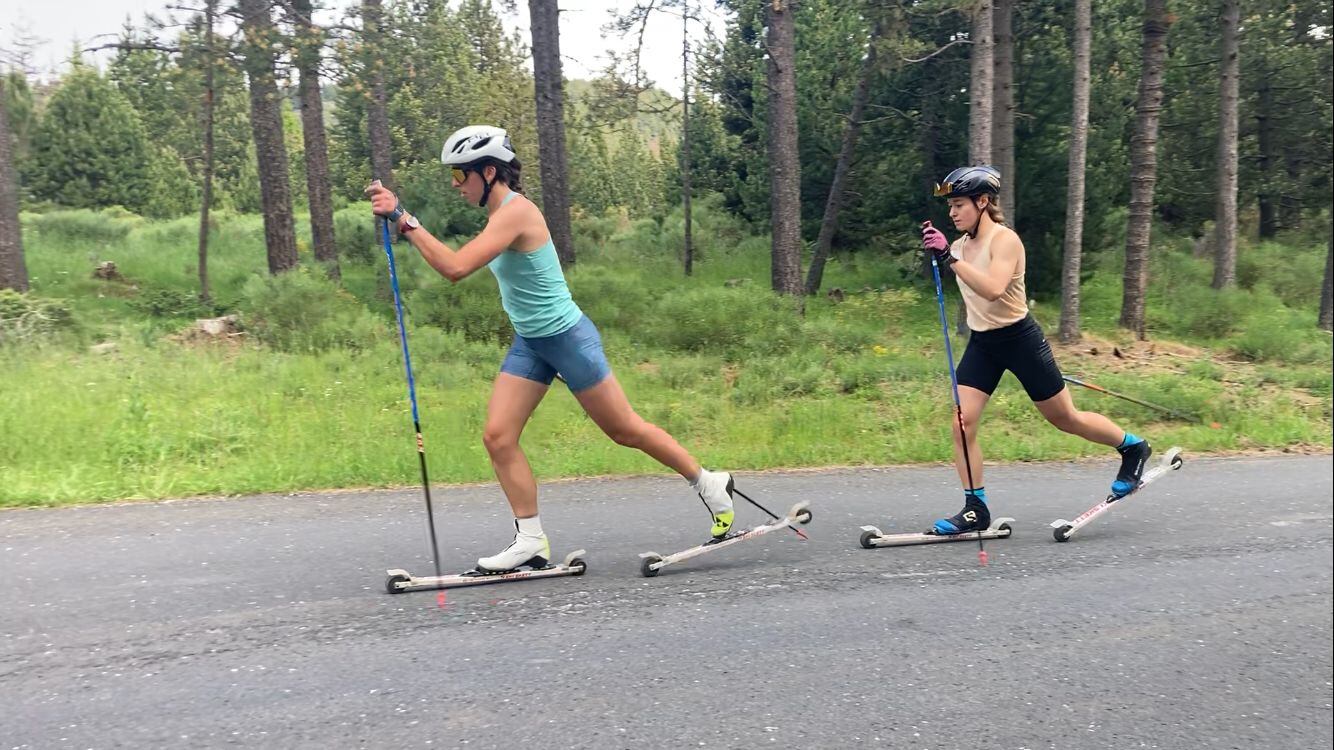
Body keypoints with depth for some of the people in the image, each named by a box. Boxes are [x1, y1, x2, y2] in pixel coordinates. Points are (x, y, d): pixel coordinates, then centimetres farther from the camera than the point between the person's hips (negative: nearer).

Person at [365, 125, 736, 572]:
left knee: (625, 430, 4)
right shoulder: (504, 211, 7)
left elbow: (455, 268, -32)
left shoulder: (515, 212, -23)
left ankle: (711, 486, 24)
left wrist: (402, 218, -28)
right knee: (497, 437, 0)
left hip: (567, 338, -9)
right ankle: (531, 542, 9)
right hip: (530, 343, 9)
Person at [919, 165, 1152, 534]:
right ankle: (975, 509, 2)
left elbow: (993, 289, -36)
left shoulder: (1004, 239, -18)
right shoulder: (962, 243, 4)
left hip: (1018, 339, -6)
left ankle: (1133, 447, 35)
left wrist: (949, 257, -38)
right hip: (981, 342, 6)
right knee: (962, 423, -7)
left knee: (1065, 418, 8)